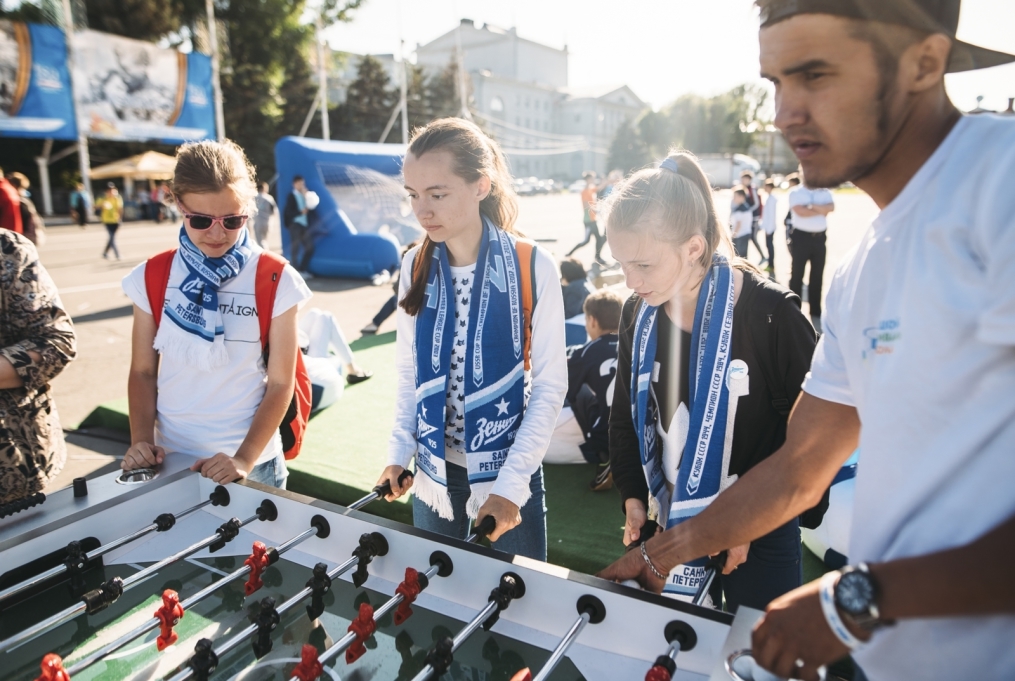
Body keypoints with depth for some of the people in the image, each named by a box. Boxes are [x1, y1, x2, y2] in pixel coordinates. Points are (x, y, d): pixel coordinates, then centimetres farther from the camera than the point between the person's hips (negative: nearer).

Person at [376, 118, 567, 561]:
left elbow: (550, 384, -12)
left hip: (507, 468, -3)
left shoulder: (532, 267, -15)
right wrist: (400, 451, -2)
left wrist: (512, 481, -17)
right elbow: (408, 370, 6)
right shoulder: (415, 267, -3)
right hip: (434, 467, 4)